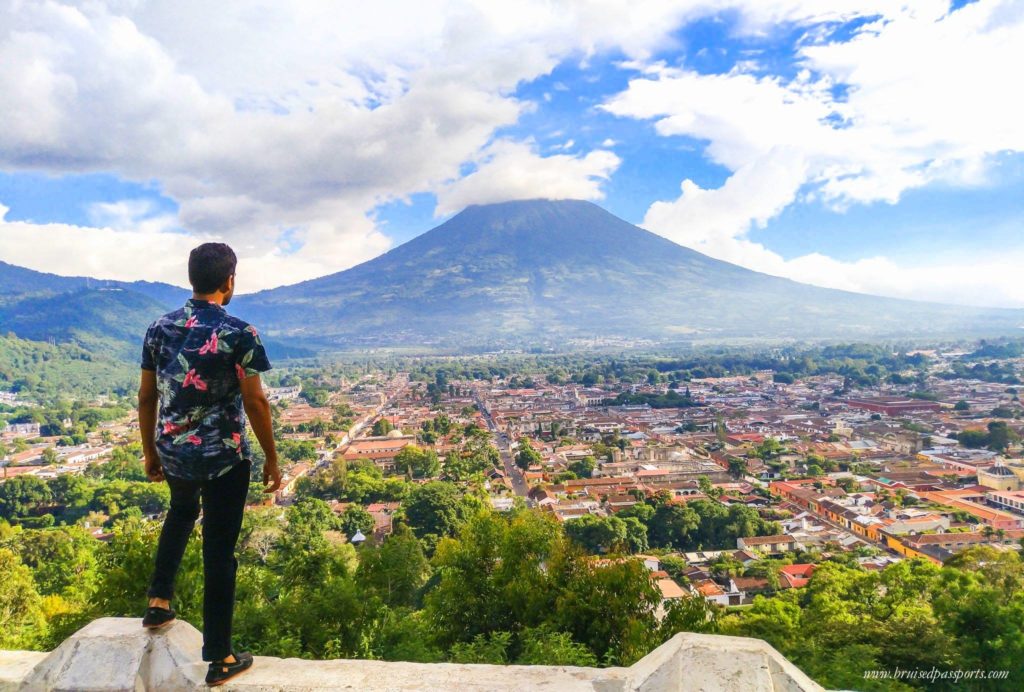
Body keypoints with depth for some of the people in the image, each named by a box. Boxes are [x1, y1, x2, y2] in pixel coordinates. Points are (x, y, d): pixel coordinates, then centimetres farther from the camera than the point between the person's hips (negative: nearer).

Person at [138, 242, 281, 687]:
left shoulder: (159, 329, 0)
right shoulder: (239, 334, -16)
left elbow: (146, 398, 6)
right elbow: (255, 403, -15)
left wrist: (150, 452, 18)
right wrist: (271, 458, -4)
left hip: (172, 452, 5)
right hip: (223, 456, -5)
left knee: (182, 511, 36)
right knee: (219, 551, 6)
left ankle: (158, 603, 39)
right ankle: (219, 659, 17)